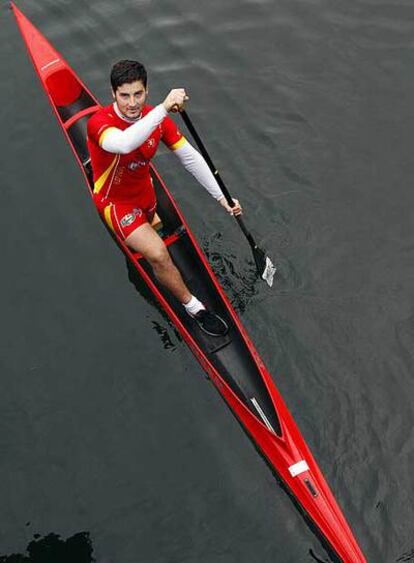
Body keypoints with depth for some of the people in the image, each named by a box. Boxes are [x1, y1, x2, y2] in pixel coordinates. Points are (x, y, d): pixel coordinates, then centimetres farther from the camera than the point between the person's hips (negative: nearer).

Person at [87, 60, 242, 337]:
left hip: (146, 194, 6)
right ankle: (192, 306, -2)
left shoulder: (157, 117, -11)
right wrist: (164, 108, -57)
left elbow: (191, 157, -8)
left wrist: (221, 197, -13)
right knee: (158, 253, -23)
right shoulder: (99, 122, -28)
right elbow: (124, 144, -53)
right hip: (116, 202, -6)